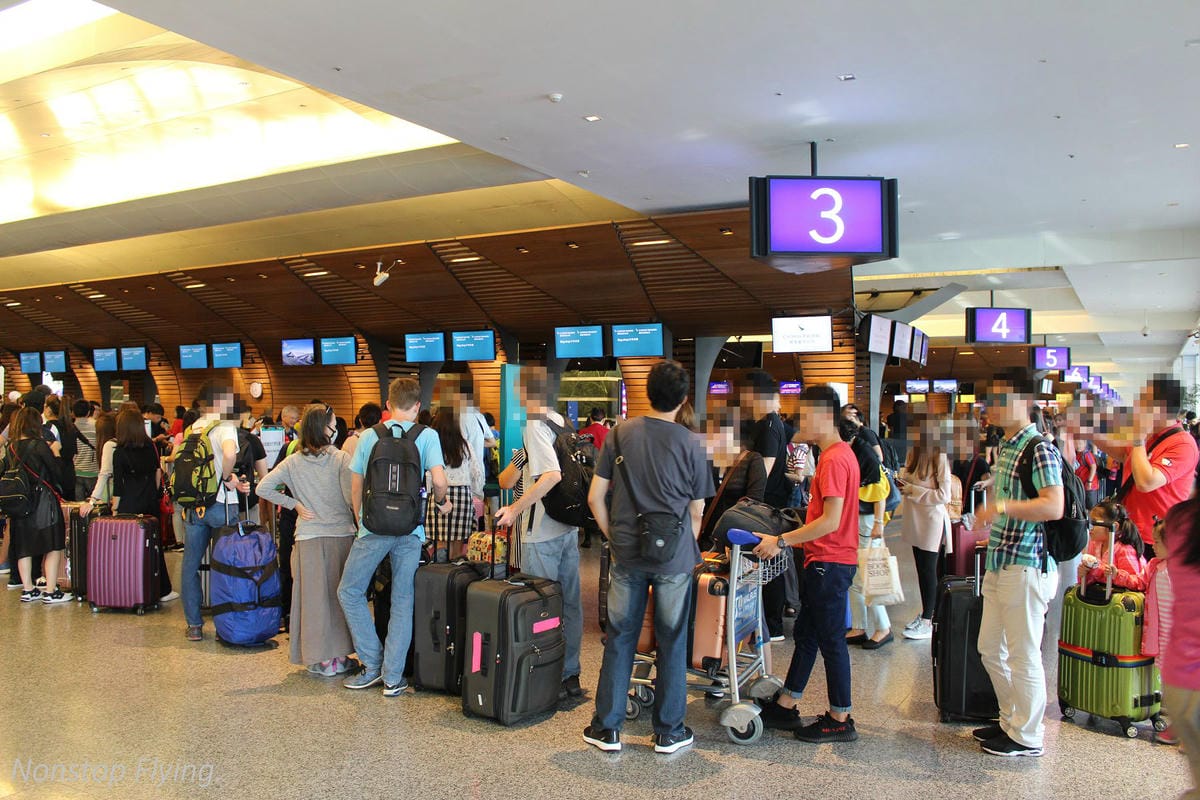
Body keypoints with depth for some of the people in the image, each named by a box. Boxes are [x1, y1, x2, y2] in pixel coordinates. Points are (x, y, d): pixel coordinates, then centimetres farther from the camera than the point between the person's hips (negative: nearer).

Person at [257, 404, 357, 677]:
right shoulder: (341, 458, -6)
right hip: (341, 535, -1)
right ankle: (340, 656, 16)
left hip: (308, 538, 1)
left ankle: (320, 659, 12)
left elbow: (263, 488, -3)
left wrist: (295, 504, 4)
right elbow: (352, 496, -13)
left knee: (314, 596, 7)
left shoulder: (293, 462, 2)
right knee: (339, 595, 9)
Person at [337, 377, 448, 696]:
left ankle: (373, 664, 16)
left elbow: (355, 486, 8)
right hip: (410, 529, 0)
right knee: (402, 600, 9)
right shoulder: (427, 435, 0)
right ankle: (393, 677, 11)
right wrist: (441, 502, 9)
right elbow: (439, 479, -11)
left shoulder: (369, 436, 5)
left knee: (349, 592, 16)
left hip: (374, 527, 0)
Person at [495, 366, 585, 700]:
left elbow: (552, 475, -28)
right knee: (570, 603, 13)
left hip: (542, 534, -8)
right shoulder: (560, 420, 9)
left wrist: (515, 510, -21)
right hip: (569, 526, 8)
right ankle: (570, 675, 23)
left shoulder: (533, 425, -15)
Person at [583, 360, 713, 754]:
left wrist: (614, 537, 12)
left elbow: (595, 497, 0)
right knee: (671, 642, 10)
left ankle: (607, 729, 19)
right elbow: (696, 513, 0)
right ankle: (668, 732, 20)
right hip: (674, 558, -1)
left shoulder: (621, 434, -1)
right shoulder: (690, 446, -5)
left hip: (627, 554, 2)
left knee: (619, 639, 10)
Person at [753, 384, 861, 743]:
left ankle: (840, 720, 13)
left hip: (830, 563, -10)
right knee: (805, 633, 16)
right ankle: (785, 707, 26)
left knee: (830, 640, 0)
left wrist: (782, 541, -22)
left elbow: (831, 521, -25)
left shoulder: (834, 459, -19)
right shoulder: (839, 454, 13)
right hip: (825, 561, 10)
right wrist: (794, 540, 17)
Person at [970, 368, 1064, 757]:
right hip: (999, 564, 10)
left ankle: (1027, 736, 16)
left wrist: (1001, 507, -31)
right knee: (990, 648, 18)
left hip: (1027, 566, -10)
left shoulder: (1040, 449, -15)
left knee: (1023, 656, 2)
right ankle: (1011, 720, 33)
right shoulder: (1002, 448, 14)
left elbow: (1053, 507, -26)